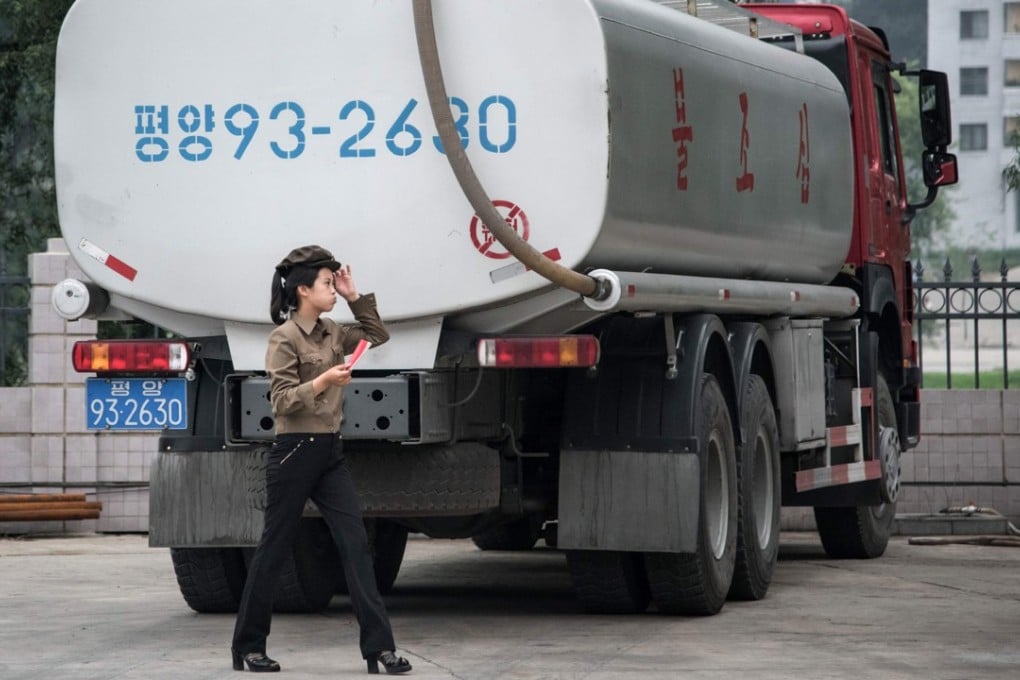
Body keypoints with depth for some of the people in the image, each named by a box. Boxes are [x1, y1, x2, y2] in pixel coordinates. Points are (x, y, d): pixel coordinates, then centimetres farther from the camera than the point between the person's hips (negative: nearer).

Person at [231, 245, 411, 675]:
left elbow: (377, 335, 23)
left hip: (330, 453, 7)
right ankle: (248, 647, 14)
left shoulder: (331, 334, 10)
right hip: (294, 452, -7)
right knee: (274, 550, 2)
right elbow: (282, 401, -14)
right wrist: (323, 380, -26)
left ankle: (379, 646, -7)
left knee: (355, 544, -3)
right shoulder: (285, 338, -10)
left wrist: (355, 297, 11)